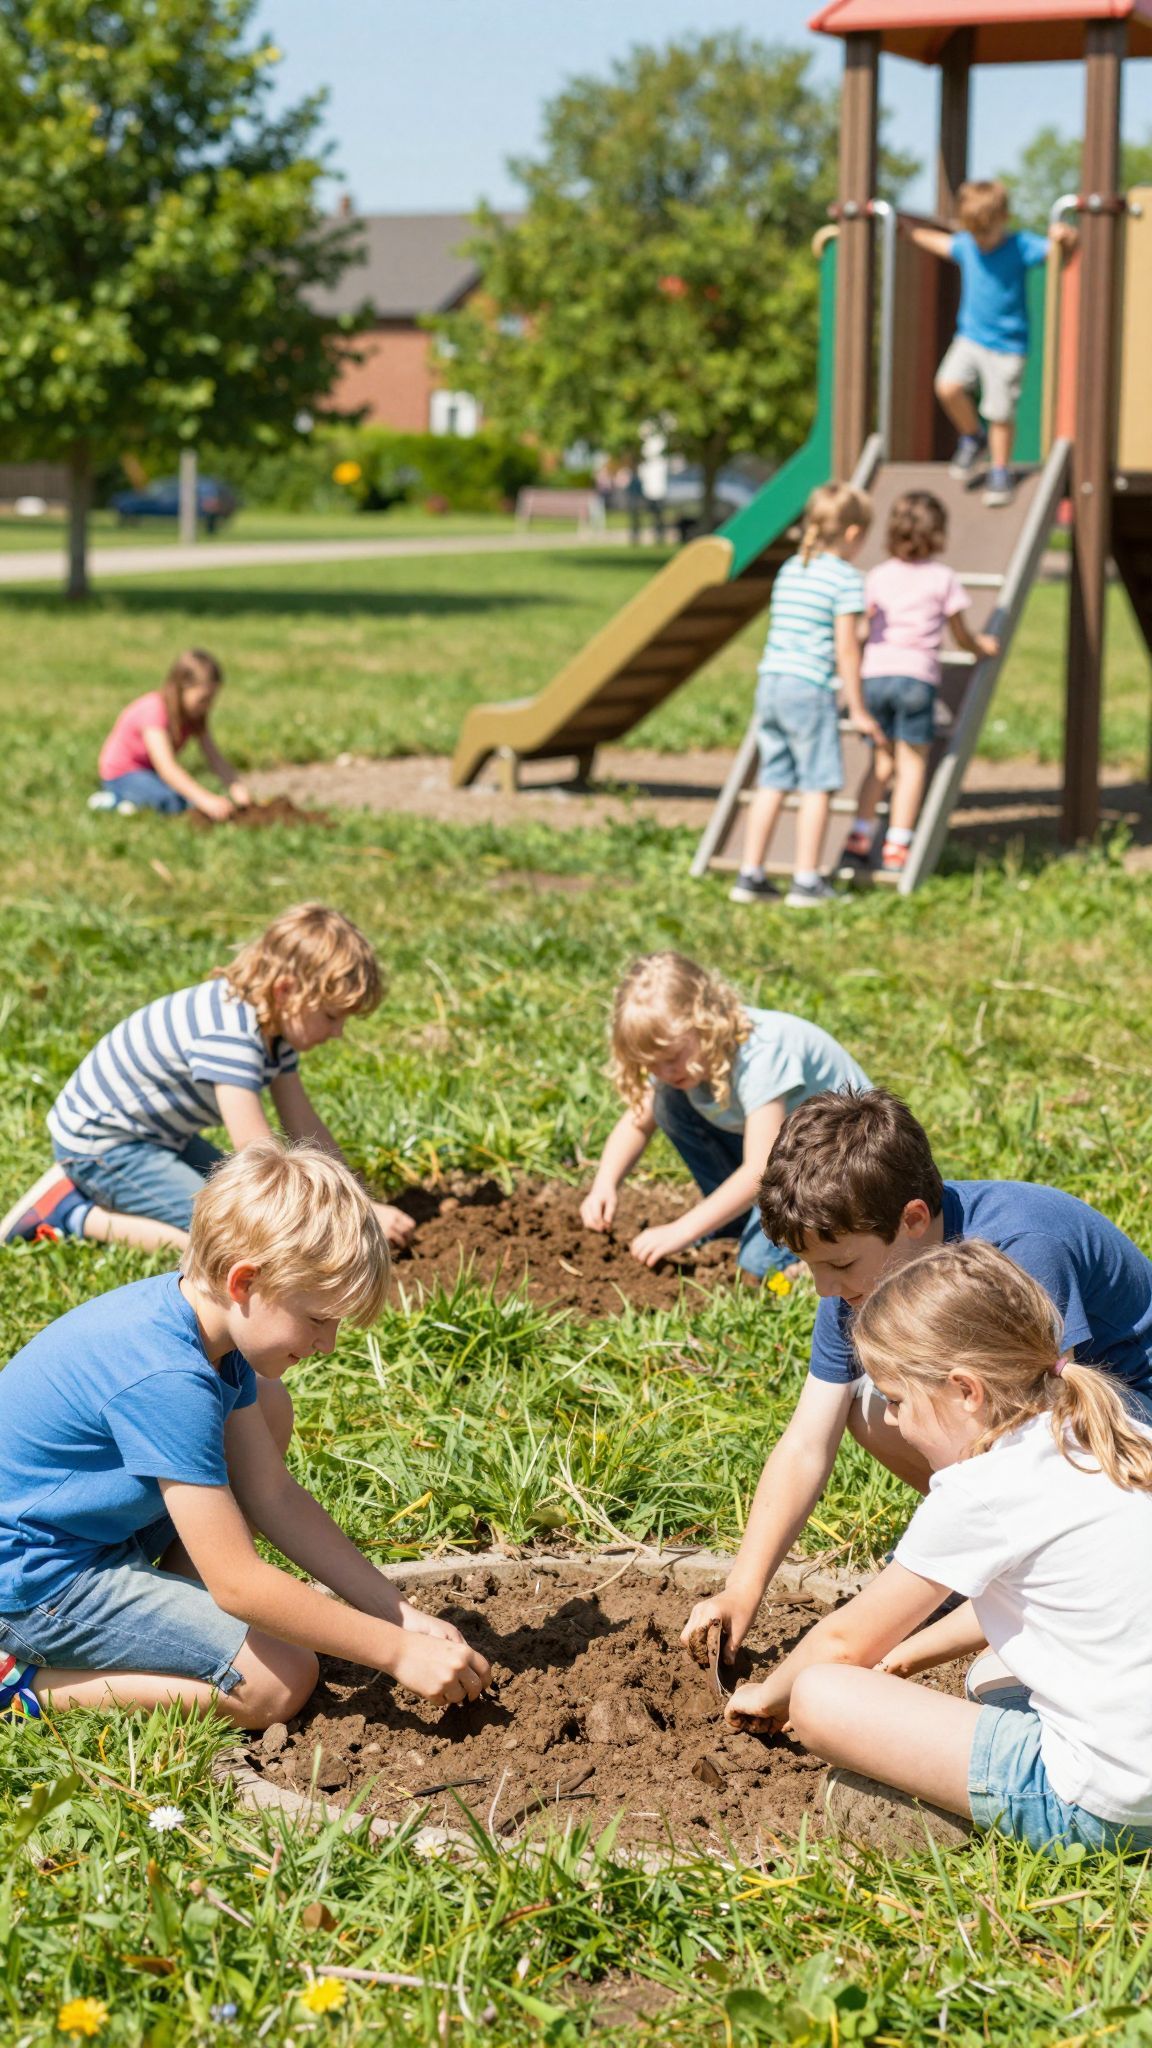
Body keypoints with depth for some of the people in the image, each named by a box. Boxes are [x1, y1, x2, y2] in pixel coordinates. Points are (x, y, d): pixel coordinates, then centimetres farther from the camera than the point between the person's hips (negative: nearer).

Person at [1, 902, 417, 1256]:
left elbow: (304, 1127, 4)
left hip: (158, 1130, 10)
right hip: (98, 1140, -10)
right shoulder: (228, 1032, -32)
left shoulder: (274, 1021, -2)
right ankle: (73, 1215, -8)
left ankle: (94, 1189, 15)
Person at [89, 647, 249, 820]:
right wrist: (206, 799, -48)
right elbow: (166, 767, -38)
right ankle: (117, 798, -13)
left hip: (151, 773, 8)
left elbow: (215, 758, -8)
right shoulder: (154, 709, -28)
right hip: (122, 775, -8)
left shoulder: (194, 713, -4)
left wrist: (237, 788, -27)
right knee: (175, 802, -32)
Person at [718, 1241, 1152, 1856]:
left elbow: (846, 1642, 0)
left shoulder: (980, 1493, -14)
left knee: (821, 1697, -9)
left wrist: (767, 1694, 18)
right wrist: (917, 1650, 31)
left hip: (1096, 1801, -9)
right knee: (988, 1672, 34)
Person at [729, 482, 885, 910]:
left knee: (772, 783, 12)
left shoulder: (789, 570, 14)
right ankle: (807, 882, 3)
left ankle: (750, 875, 11)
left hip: (770, 683, 7)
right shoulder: (846, 579, -7)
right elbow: (846, 650, -10)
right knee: (818, 786, 2)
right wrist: (857, 710, -2)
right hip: (810, 690, -7)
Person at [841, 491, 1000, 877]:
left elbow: (867, 625, 14)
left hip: (875, 673, 4)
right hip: (916, 675, -3)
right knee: (912, 763, 4)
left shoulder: (877, 577, 12)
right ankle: (896, 848, 1)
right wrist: (982, 647, 33)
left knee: (882, 762, 14)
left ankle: (859, 839, 6)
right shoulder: (943, 578, 4)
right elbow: (962, 637, 11)